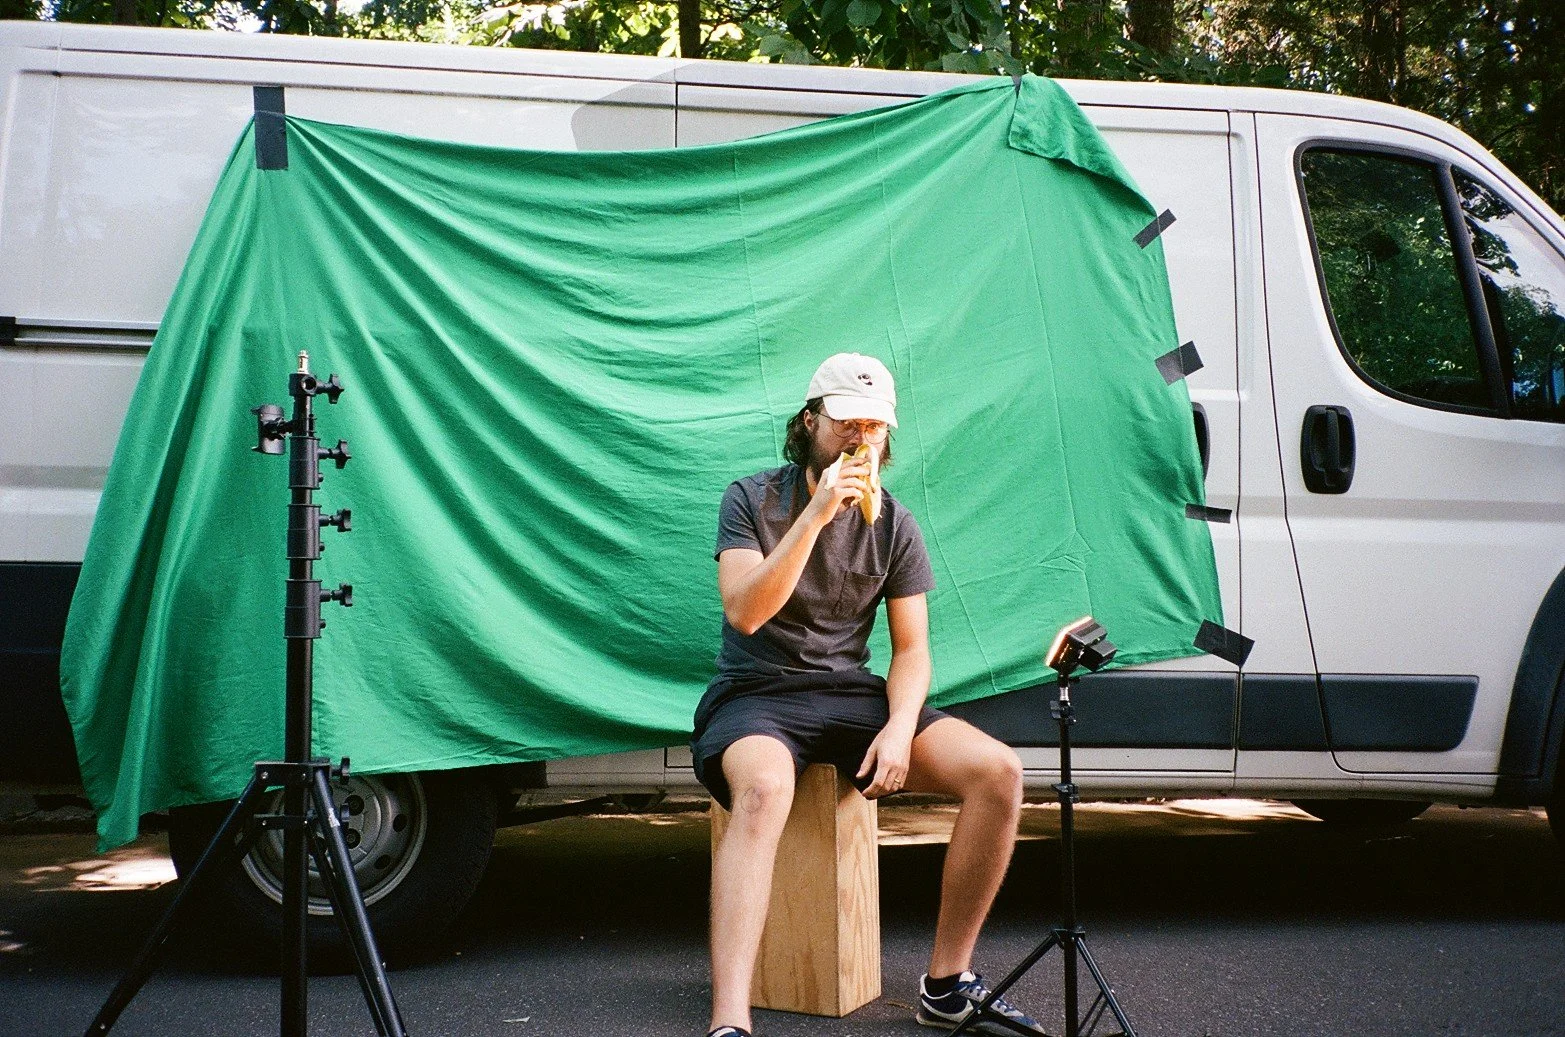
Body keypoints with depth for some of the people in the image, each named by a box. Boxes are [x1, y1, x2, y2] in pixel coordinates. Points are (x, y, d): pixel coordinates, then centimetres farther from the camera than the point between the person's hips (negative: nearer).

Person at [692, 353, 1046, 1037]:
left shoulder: (893, 525, 8)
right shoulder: (752, 500, -2)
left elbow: (911, 648, 6)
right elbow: (745, 614, -17)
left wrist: (900, 726, -15)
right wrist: (816, 515, -24)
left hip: (849, 694, 4)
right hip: (756, 697, -4)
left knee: (997, 771, -17)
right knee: (763, 790, -40)